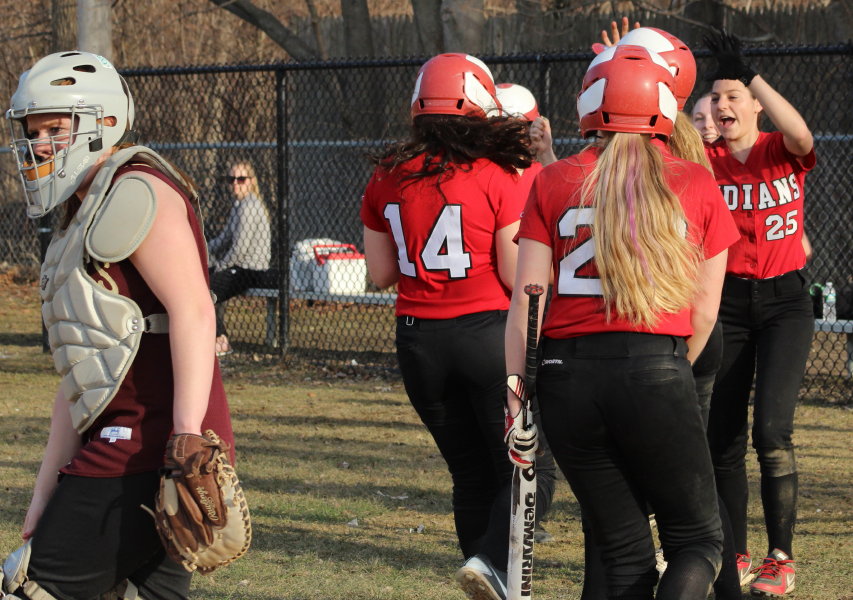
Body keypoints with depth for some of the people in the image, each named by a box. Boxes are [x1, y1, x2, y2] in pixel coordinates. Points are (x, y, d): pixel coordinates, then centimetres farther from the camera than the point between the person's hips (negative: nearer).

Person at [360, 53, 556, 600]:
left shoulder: (387, 179, 3)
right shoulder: (500, 178, -11)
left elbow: (382, 273, 9)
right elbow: (519, 278, -12)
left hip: (419, 339, 5)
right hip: (489, 331, -5)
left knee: (472, 474, 16)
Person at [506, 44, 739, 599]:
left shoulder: (553, 183, 6)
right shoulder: (697, 185, 5)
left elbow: (525, 303, 2)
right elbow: (705, 312, 8)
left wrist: (515, 389, 6)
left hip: (567, 375, 2)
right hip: (657, 371, -2)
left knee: (626, 553, 12)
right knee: (697, 539, 9)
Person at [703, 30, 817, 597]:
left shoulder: (783, 152, -5)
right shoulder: (706, 160, 2)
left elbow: (801, 135, -28)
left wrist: (750, 73, -31)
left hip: (784, 300, -3)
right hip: (728, 301, 3)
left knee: (772, 429, -16)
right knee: (722, 436, 6)